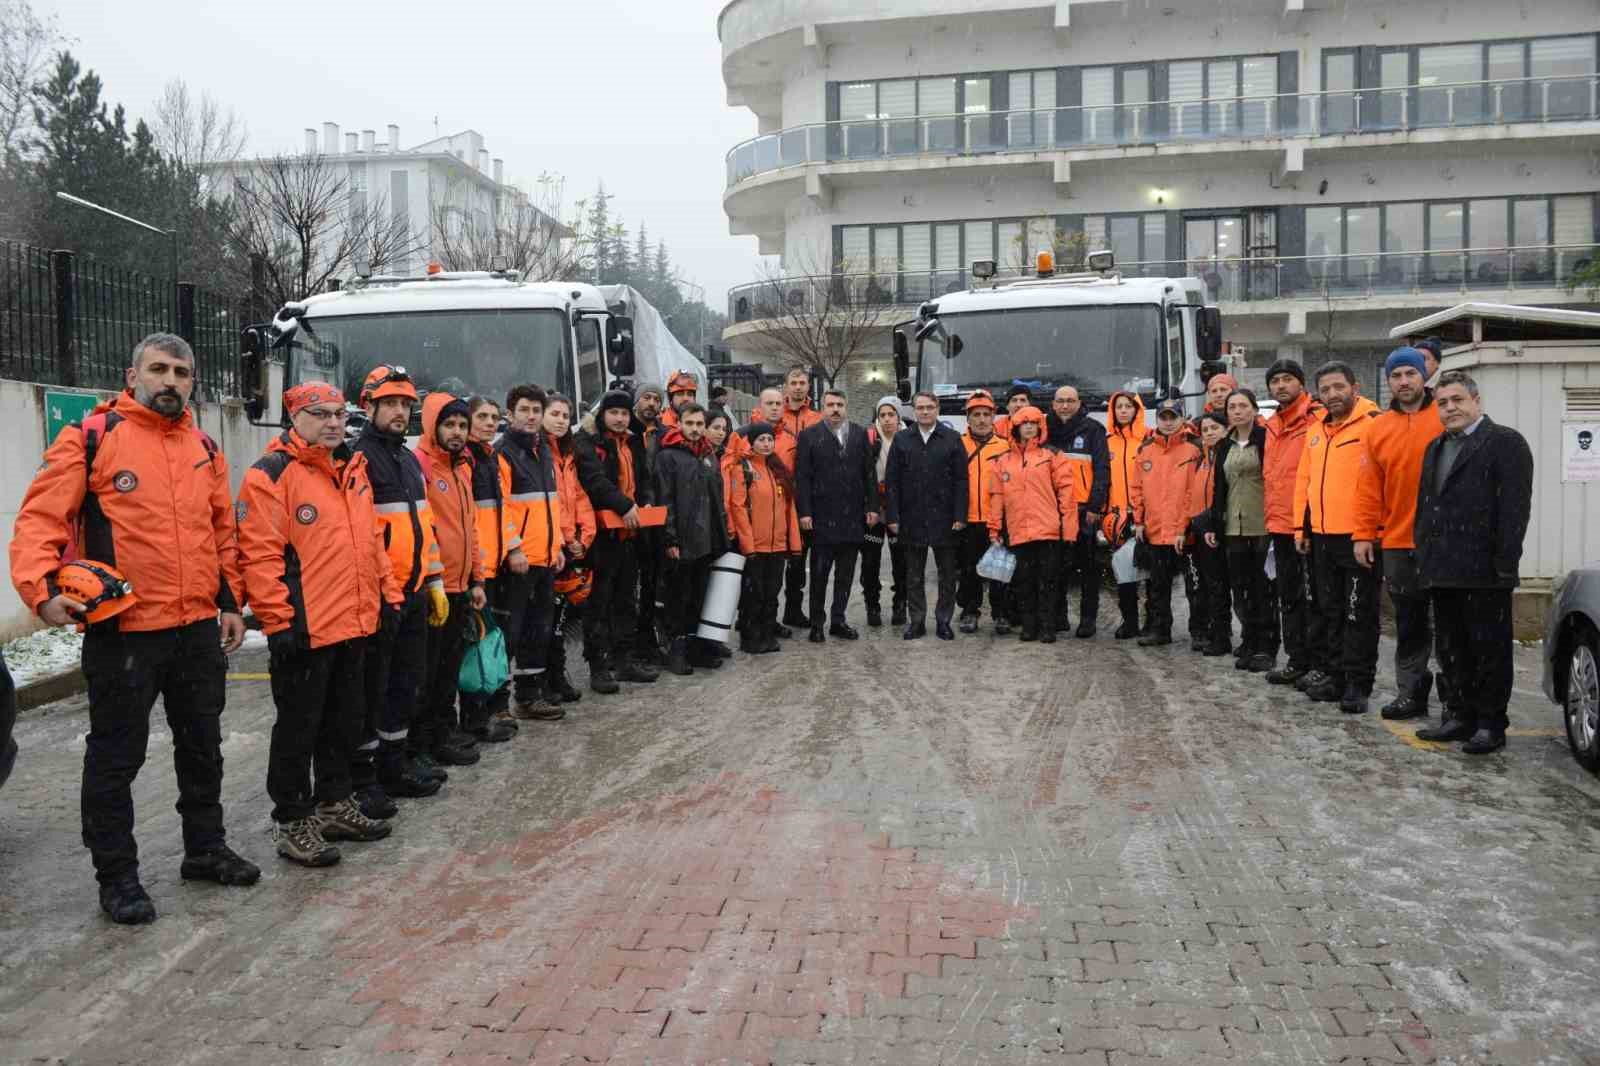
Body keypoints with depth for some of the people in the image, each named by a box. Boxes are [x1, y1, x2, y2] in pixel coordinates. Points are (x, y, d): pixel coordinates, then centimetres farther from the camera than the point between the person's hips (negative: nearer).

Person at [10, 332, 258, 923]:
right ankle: (116, 874, 19)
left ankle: (205, 848, 34)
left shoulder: (205, 448, 11)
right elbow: (40, 519, -10)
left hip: (200, 630, 6)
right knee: (116, 757, 5)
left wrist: (230, 600, 13)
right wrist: (41, 589, -23)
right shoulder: (90, 437, -6)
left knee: (203, 745, 17)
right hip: (121, 631, -6)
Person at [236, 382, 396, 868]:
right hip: (304, 631, -8)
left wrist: (388, 594, 15)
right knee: (298, 728, 4)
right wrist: (278, 622, -19)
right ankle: (292, 823, 16)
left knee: (344, 722, 18)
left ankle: (335, 805, 32)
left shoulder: (353, 469, 13)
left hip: (354, 626, 8)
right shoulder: (271, 475, -11)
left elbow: (371, 540, 20)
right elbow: (260, 555, -16)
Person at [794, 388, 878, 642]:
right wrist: (804, 512, -11)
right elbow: (802, 478, -5)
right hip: (822, 517, -3)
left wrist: (872, 507, 1)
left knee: (845, 574, 10)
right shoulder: (809, 436, 0)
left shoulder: (859, 434, 9)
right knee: (819, 573, 3)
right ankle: (816, 623, 12)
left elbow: (869, 473, 8)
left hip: (853, 516, 3)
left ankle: (838, 621, 19)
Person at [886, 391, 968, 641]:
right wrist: (893, 516, -4)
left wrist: (960, 516, -9)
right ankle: (916, 621, 17)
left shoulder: (952, 439, 2)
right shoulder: (902, 439, 6)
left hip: (944, 519, -1)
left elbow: (961, 480, -1)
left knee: (947, 574, 6)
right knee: (914, 576, 8)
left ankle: (943, 621, 17)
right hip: (912, 521, 1)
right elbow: (892, 481, 4)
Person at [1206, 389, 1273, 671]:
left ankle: (1266, 648, 7)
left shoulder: (1266, 439, -3)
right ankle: (1248, 644, 16)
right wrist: (1213, 525, 12)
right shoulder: (1225, 445, 14)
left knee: (1263, 588, -1)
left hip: (1262, 525, -5)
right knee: (1241, 587, 7)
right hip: (1233, 527, 5)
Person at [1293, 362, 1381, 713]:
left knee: (1359, 614, 0)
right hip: (1321, 537, 7)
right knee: (1329, 611, 15)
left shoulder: (1373, 424, -9)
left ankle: (1358, 684, 7)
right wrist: (1302, 528, 14)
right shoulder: (1316, 430, 14)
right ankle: (1333, 676, 25)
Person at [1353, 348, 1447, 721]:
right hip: (1396, 543, 4)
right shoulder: (1378, 428, 8)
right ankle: (1411, 693, 21)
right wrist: (1363, 535, 2)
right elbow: (1369, 489, 7)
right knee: (1409, 625, 12)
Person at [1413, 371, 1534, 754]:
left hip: (1483, 573, -7)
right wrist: (1424, 557, 14)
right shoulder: (1435, 448, 19)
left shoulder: (1505, 442, -5)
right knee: (1453, 650, 13)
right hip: (1442, 571, 8)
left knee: (1489, 649, 1)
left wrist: (1505, 563, -18)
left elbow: (1514, 507, -12)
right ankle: (1465, 716, 24)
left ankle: (1491, 724, 10)